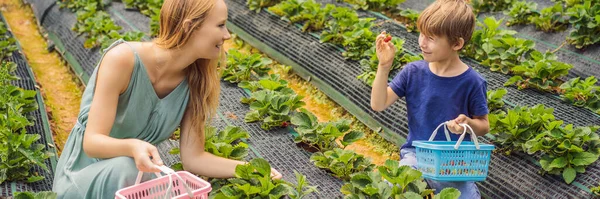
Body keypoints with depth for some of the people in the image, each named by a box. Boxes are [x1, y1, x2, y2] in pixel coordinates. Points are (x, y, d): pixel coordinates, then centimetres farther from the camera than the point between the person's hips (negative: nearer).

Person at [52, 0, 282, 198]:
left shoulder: (194, 80, -9)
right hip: (86, 174, -4)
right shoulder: (123, 59, -24)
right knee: (125, 168, -36)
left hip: (141, 175, 4)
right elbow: (92, 142, -26)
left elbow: (193, 157, -7)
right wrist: (132, 147, -46)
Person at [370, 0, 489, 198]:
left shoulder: (471, 82, -10)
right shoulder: (413, 72, -4)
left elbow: (484, 126, 1)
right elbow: (378, 105, -6)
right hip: (416, 152, 1)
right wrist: (384, 66, -16)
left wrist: (468, 123, -22)